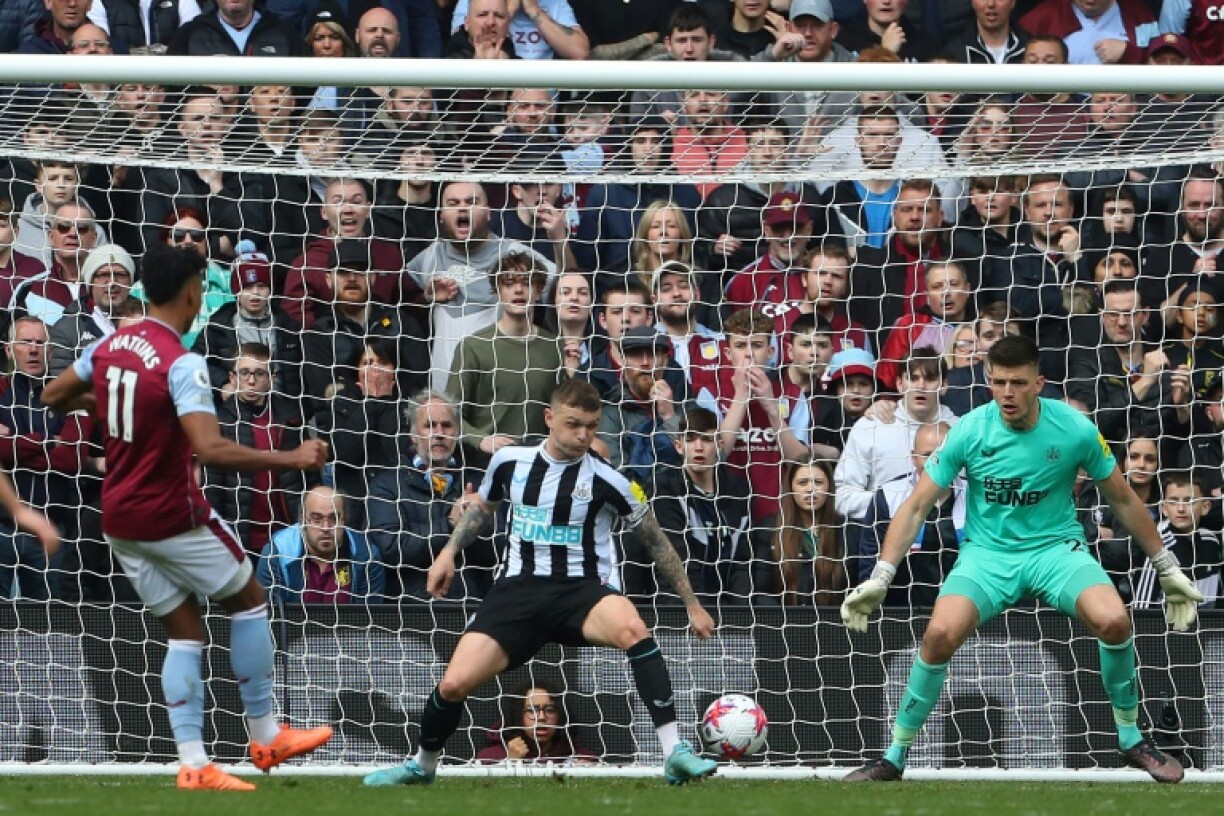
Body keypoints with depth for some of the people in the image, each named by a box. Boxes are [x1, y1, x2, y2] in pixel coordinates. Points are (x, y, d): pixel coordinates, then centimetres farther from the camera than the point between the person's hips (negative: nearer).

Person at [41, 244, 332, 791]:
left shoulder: (108, 347, 1)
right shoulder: (182, 363, -22)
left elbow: (53, 398, 16)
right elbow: (212, 450, -32)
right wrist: (292, 459, -27)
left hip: (118, 520, 7)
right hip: (173, 517, -7)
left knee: (185, 632, 12)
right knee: (249, 599, 14)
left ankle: (193, 764, 3)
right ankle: (266, 736, 19)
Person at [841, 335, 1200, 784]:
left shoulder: (1075, 429, -9)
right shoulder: (969, 431, -10)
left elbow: (1123, 499, 6)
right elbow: (916, 506, -3)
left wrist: (1168, 569, 12)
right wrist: (879, 579, -12)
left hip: (1056, 546, 0)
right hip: (988, 552, 0)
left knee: (1114, 621, -28)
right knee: (940, 634, -28)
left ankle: (1131, 739, -2)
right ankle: (894, 757, -9)